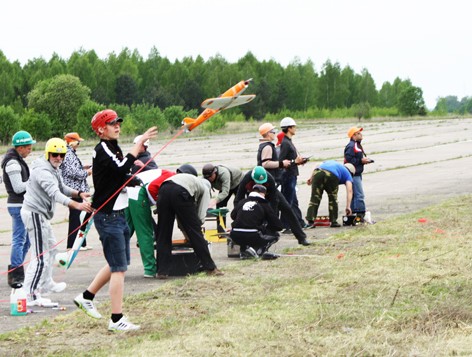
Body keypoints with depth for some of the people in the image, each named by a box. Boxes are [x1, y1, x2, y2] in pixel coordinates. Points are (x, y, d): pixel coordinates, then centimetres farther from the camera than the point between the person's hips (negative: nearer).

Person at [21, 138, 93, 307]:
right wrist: (77, 205, -51)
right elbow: (55, 194, -37)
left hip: (40, 215, 11)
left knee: (51, 248, 26)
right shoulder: (43, 171, -23)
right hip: (34, 213, -11)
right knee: (41, 256, -13)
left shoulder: (54, 169, 12)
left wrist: (79, 193, -4)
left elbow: (62, 188, 18)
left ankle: (46, 284, 42)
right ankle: (30, 295, -12)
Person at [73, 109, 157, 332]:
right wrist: (140, 142, -31)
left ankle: (87, 297, 30)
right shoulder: (102, 150, -15)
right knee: (119, 267, -9)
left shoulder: (114, 148, 15)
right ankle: (117, 320, -6)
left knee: (118, 263, 18)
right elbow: (121, 168, -31)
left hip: (118, 215, 10)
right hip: (108, 216, -10)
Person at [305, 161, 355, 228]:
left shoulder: (332, 162, 41)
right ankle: (333, 221, 18)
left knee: (315, 198, 8)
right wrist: (348, 207, 11)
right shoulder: (347, 174, 27)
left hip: (317, 172, 3)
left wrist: (311, 178, 20)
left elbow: (317, 167, 24)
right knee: (333, 199, 17)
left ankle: (310, 221, 1)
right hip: (332, 175, -3)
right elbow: (349, 190, 14)